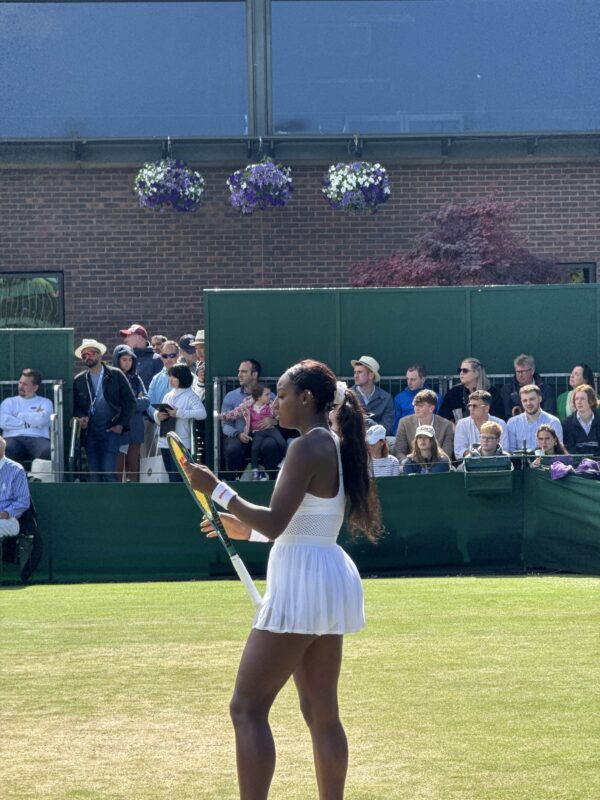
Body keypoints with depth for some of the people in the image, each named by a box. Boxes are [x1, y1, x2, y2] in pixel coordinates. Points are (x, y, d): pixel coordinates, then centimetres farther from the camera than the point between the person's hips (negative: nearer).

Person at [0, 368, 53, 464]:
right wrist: (31, 422, 3)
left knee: (47, 452, -37)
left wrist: (19, 416, 7)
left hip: (37, 438, 0)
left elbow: (42, 419, -4)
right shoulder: (9, 402, 23)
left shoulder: (45, 402, 20)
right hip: (14, 438, 0)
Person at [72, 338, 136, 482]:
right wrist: (80, 418, -7)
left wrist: (121, 425, -4)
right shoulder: (79, 380, 12)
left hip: (111, 431, -3)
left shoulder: (115, 375, 4)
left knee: (108, 471, -15)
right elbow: (75, 406, 15)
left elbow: (130, 401, 4)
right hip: (89, 432, 3)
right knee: (94, 475, 1)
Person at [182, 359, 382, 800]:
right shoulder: (336, 448, 14)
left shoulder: (307, 448, -14)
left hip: (303, 582, -10)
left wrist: (217, 489, -14)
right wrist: (245, 530, 19)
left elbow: (274, 524, -20)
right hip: (331, 579, 10)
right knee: (322, 713, 12)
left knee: (247, 708, -7)